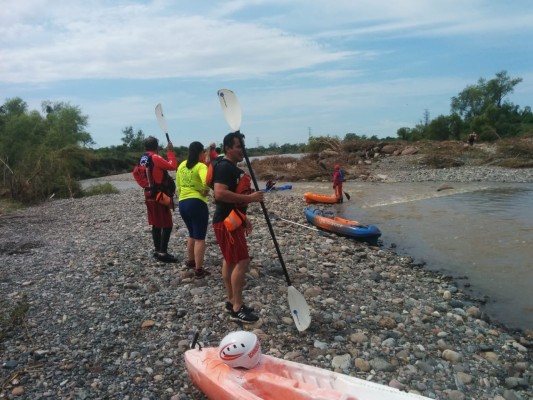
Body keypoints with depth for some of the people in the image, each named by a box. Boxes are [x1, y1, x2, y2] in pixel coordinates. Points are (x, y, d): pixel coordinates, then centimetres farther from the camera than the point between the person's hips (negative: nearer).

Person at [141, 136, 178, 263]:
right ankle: (163, 253, -5)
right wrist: (170, 152, -8)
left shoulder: (143, 159, 11)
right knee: (167, 225, -4)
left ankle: (157, 250, 22)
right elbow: (172, 166, -19)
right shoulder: (156, 158, -17)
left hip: (149, 195, 9)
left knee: (156, 225, 15)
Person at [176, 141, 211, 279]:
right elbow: (206, 181, -32)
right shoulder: (200, 166, -12)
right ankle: (199, 270, 2)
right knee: (199, 238, 0)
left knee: (192, 234, 26)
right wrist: (205, 191, -15)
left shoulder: (181, 166, 10)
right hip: (197, 203, -7)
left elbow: (178, 185, 16)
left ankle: (190, 261, 38)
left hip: (182, 203, 8)